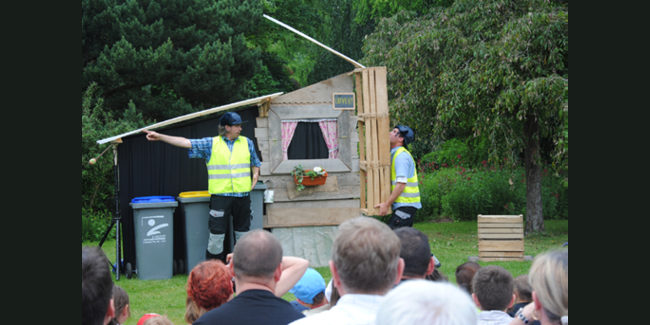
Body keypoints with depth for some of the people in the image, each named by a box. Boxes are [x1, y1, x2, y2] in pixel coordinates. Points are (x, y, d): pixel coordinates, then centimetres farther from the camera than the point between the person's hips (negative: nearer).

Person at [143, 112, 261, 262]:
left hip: (242, 195, 2)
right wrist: (159, 136, -7)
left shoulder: (247, 143, 10)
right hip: (220, 195, -2)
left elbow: (255, 163, 22)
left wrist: (256, 174, 2)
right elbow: (186, 142, -2)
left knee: (242, 232, 10)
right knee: (217, 232, -2)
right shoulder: (211, 144, 2)